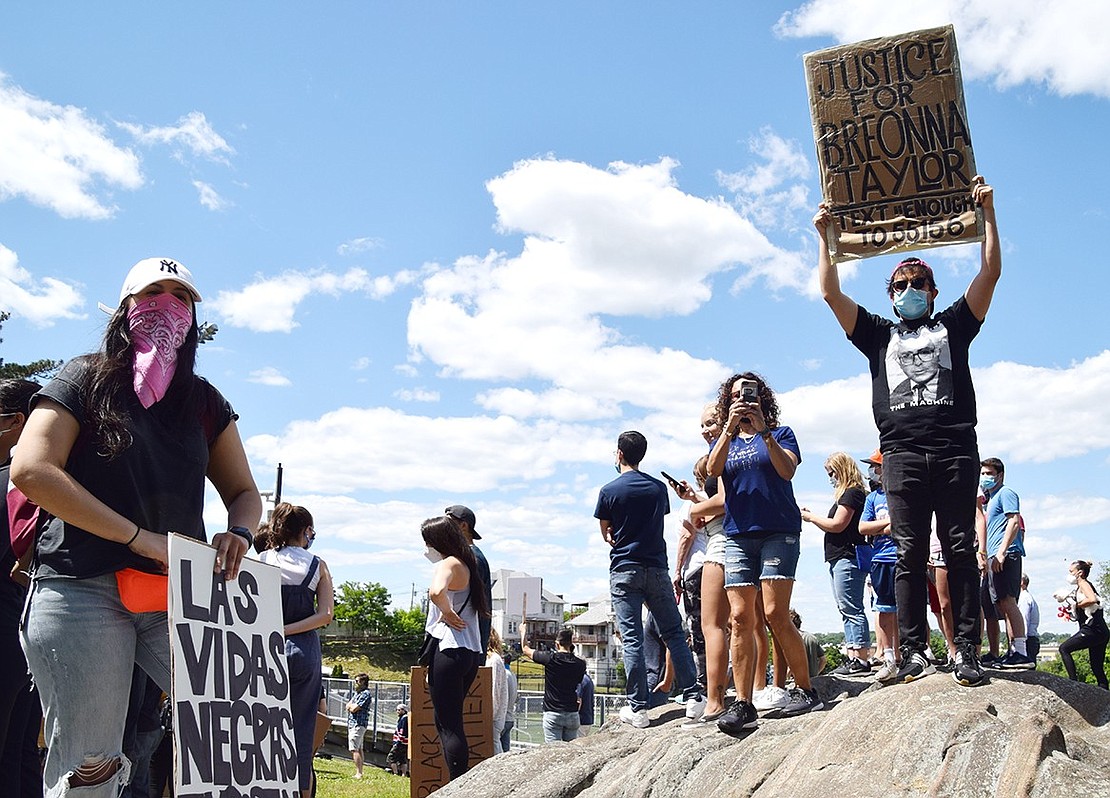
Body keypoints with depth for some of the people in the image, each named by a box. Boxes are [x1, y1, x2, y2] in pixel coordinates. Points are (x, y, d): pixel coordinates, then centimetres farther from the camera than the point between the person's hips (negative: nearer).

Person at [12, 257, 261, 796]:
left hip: (179, 594, 3)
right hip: (83, 590, -3)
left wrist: (238, 533, -7)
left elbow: (244, 493, 19)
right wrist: (141, 538, -14)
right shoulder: (86, 379, 6)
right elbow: (30, 470, -9)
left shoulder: (204, 402, 17)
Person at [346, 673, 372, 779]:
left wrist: (351, 706, 3)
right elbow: (348, 706, 12)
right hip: (352, 723, 10)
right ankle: (360, 772, 14)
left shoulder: (366, 694, -12)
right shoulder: (357, 693, 19)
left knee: (354, 749, -14)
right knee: (359, 749, 11)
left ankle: (358, 773, -16)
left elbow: (354, 709, -17)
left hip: (358, 724, -10)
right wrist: (352, 706, -7)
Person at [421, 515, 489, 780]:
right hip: (471, 652, 9)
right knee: (446, 721, 16)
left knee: (448, 725, -4)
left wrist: (446, 613, -16)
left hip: (448, 650, -9)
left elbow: (436, 592, -34)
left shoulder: (447, 564, -11)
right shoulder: (466, 565, 18)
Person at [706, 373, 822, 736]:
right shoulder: (725, 442, 18)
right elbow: (713, 469, -3)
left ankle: (806, 691, 1)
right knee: (740, 617, -5)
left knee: (775, 614, -14)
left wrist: (764, 431, -15)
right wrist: (730, 428, -14)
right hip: (738, 536, 3)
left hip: (778, 532, -3)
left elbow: (787, 470, -7)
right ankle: (742, 704, -5)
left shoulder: (780, 433, 11)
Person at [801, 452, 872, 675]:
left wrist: (810, 517, -3)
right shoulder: (847, 494, 22)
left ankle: (862, 659, -11)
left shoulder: (852, 493, -9)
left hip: (847, 558, -11)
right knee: (848, 611, 9)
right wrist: (812, 517, 12)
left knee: (852, 610, -11)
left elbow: (837, 525, -15)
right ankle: (852, 657, 10)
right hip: (840, 559, 11)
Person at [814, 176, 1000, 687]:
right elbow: (831, 294, 16)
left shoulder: (953, 325, 20)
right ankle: (914, 652, -1)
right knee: (910, 555, -2)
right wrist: (826, 237, 14)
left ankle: (967, 651, -2)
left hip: (956, 451, 0)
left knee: (960, 552, -2)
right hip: (902, 453, 1)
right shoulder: (879, 335, 22)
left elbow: (990, 272, 13)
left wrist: (987, 211, 11)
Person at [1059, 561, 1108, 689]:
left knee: (1064, 648, -7)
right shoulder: (1083, 586, 23)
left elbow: (1092, 599, -24)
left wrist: (1077, 605, -10)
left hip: (1092, 629, -10)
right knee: (1097, 669, 10)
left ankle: (1073, 681, -15)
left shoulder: (1083, 583, -4)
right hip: (1101, 632, 10)